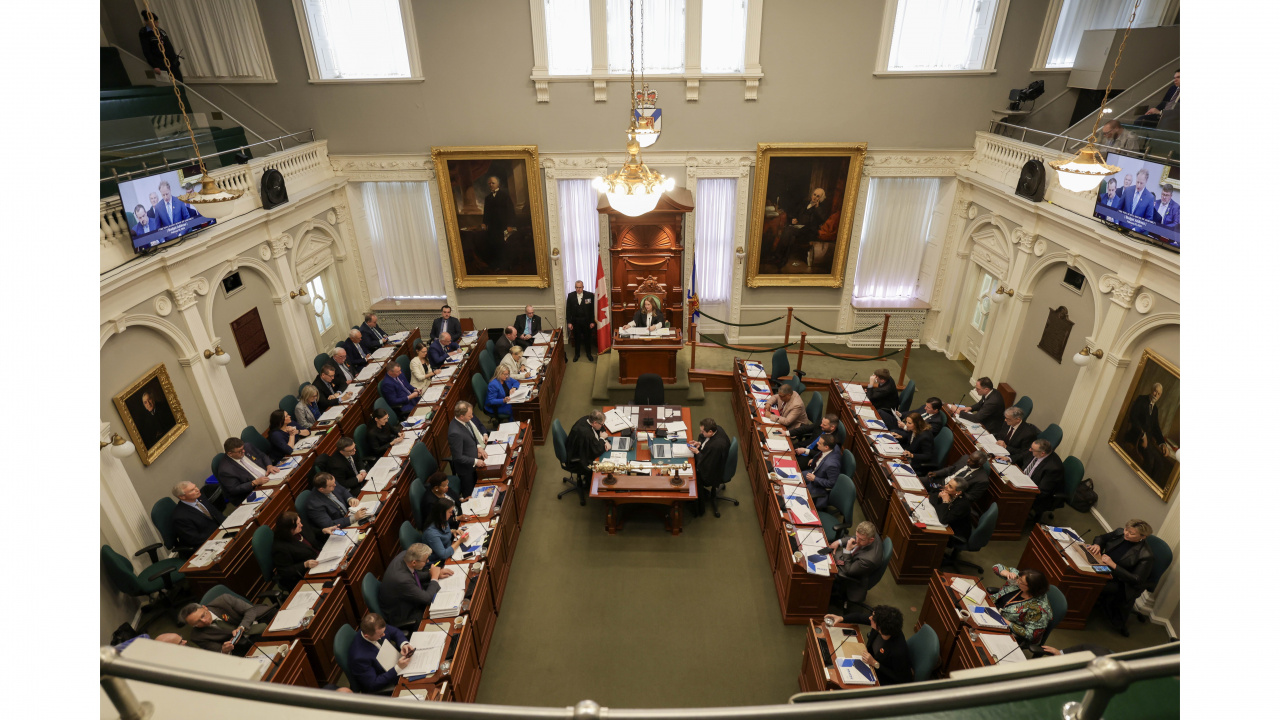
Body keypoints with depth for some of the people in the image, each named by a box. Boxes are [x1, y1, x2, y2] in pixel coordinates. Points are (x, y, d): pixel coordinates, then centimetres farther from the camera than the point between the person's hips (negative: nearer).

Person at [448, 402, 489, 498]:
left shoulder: (464, 421, -10)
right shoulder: (455, 433, -36)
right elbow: (458, 457, -27)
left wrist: (478, 446, -4)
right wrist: (475, 461, -21)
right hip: (466, 468, -8)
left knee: (476, 489, 28)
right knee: (469, 494, 16)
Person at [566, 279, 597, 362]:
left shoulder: (589, 295, -9)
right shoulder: (570, 296, -4)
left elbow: (592, 309, -6)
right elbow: (568, 310, -1)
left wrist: (592, 321, -7)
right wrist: (569, 322, -5)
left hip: (586, 320, -1)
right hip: (575, 320, 1)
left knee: (588, 337, 13)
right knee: (576, 338, 14)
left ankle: (588, 353, 31)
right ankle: (577, 354, 31)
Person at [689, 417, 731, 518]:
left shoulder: (717, 446, -40)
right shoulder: (717, 428, -15)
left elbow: (707, 466, -28)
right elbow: (703, 438, 10)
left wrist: (697, 452, -19)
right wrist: (699, 443, -8)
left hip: (712, 474, -9)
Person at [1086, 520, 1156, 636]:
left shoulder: (1146, 556, -18)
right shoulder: (1120, 533, -2)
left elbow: (1136, 580, -19)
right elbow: (1101, 538, 16)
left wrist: (1113, 565, -28)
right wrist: (1097, 545, -7)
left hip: (1121, 582, -7)